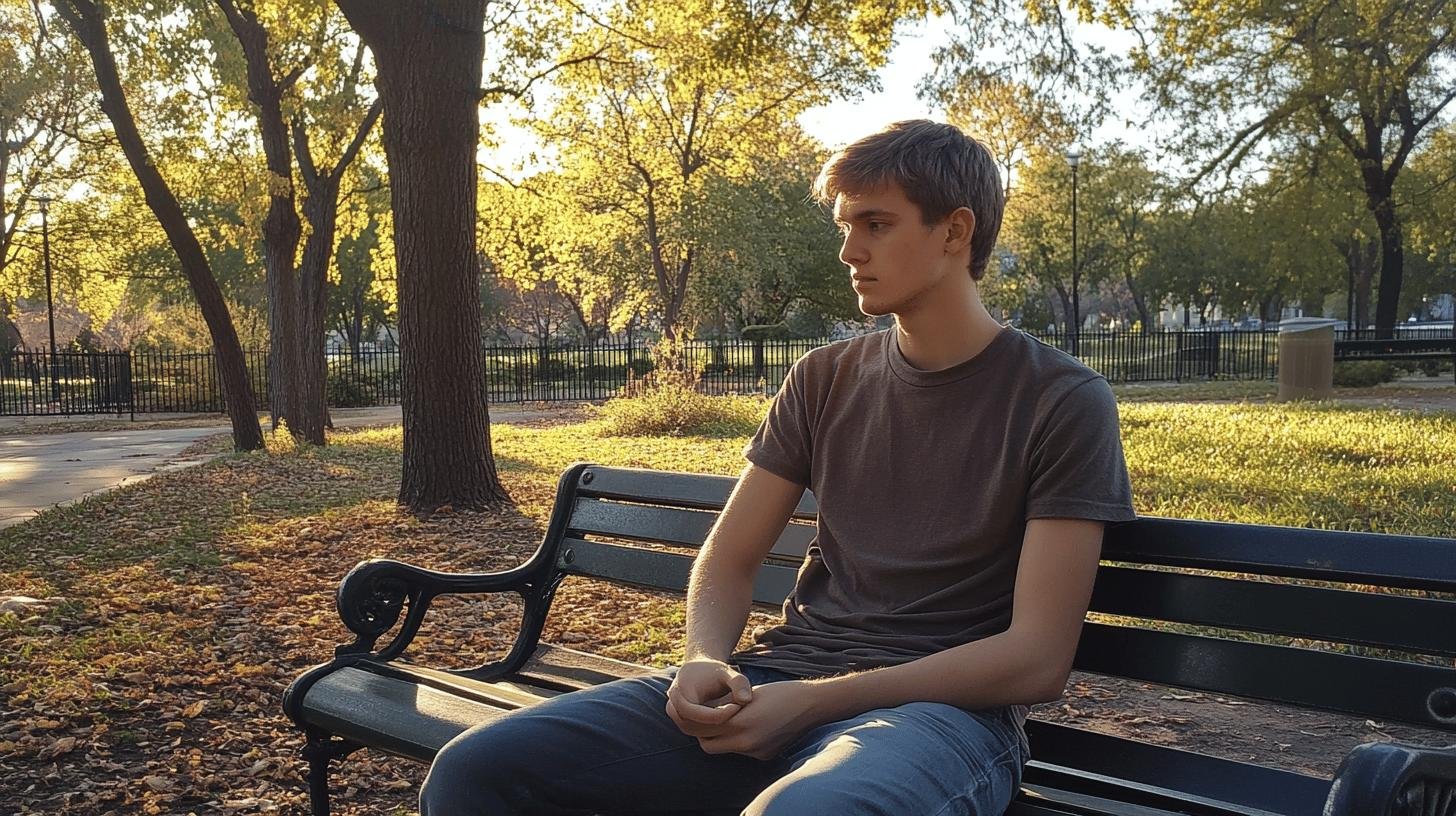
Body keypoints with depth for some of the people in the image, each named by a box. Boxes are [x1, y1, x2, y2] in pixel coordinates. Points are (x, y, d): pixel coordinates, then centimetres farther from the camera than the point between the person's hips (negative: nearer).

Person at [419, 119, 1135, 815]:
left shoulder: (1063, 403, -3)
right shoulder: (823, 381, 12)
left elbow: (1036, 658, -9)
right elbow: (727, 561, 13)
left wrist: (815, 700, -16)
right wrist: (705, 661, -10)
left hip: (944, 707, -4)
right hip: (776, 679, 5)